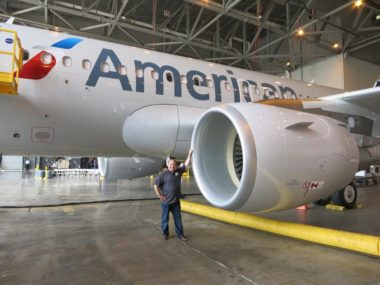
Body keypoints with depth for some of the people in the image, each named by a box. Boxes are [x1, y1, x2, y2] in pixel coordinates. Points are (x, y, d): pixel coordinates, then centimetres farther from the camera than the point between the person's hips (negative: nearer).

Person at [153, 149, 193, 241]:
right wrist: (159, 196, -11)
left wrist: (190, 154, -10)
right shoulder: (163, 174, -10)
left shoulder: (179, 171, 4)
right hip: (166, 201, -4)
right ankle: (165, 233, 26)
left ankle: (180, 234, 20)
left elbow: (186, 164, 0)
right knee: (165, 218, 10)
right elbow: (155, 185, -9)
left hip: (176, 201, 4)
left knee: (178, 218, 10)